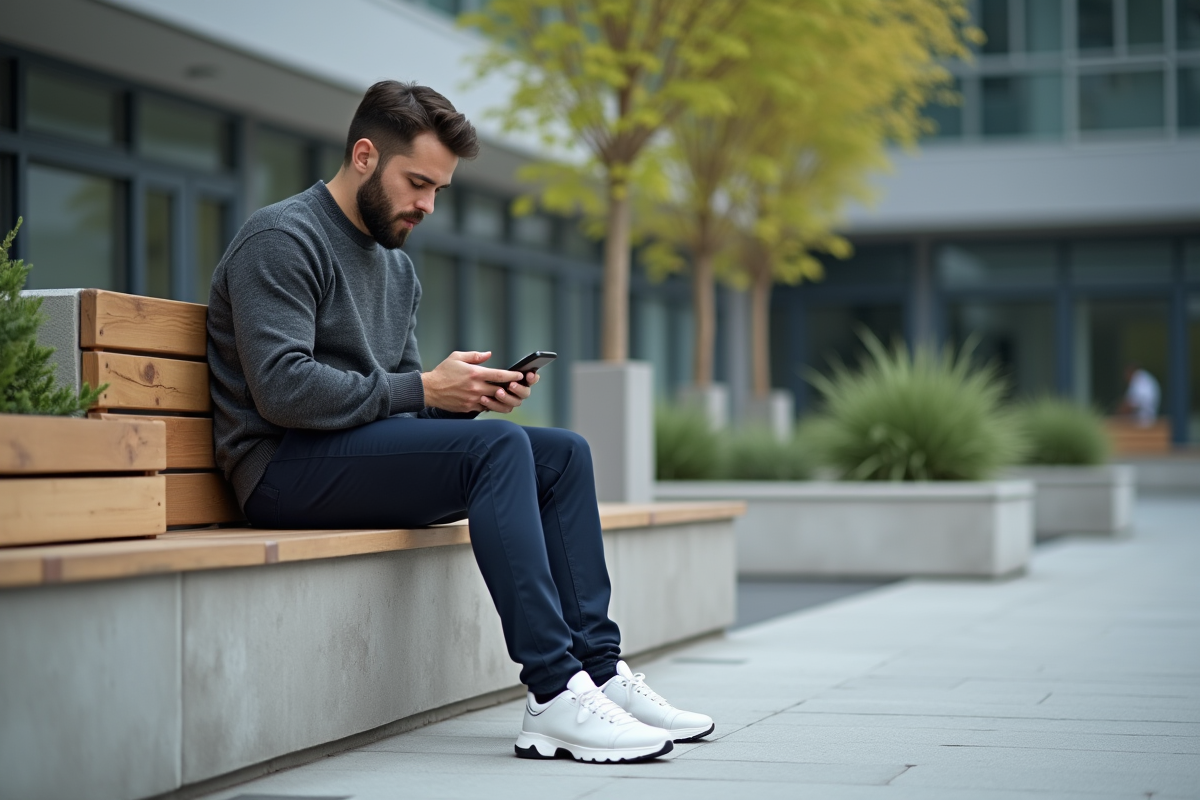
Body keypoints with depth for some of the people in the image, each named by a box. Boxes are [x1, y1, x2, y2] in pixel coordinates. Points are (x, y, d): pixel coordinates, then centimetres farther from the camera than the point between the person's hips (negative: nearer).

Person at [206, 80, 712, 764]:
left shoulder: (398, 267, 21)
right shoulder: (282, 240, -9)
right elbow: (283, 389, -21)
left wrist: (468, 395, -4)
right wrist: (423, 388, -17)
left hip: (368, 451, 9)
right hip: (286, 469, -9)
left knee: (563, 454, -1)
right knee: (496, 445, -28)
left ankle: (597, 667, -6)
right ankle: (553, 696, -32)